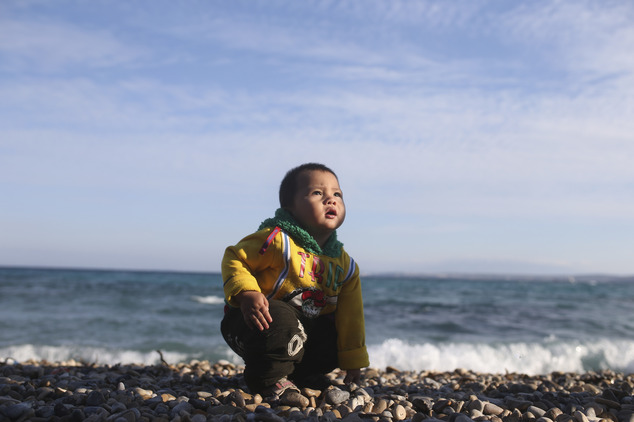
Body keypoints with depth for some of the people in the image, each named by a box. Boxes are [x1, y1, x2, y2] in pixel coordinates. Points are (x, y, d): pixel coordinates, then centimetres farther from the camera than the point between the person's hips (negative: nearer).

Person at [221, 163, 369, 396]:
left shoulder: (344, 265, 0)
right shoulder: (277, 240, -20)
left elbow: (351, 316, 5)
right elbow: (234, 258, -16)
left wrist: (353, 363, 8)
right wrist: (247, 294, -34)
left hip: (307, 327, 7)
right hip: (257, 318, -7)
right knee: (280, 320, -37)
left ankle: (302, 374, 22)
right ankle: (267, 379, -10)